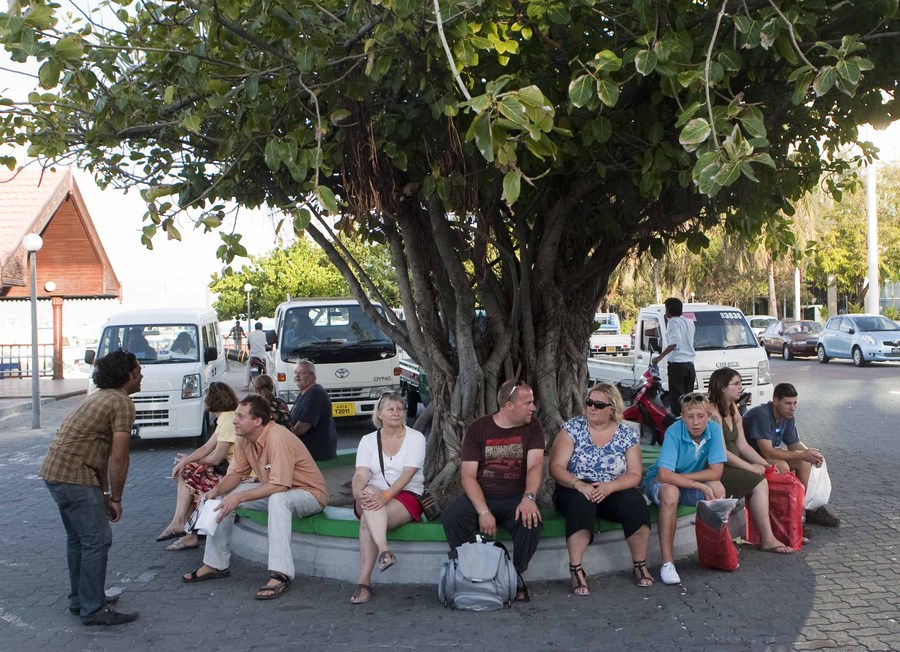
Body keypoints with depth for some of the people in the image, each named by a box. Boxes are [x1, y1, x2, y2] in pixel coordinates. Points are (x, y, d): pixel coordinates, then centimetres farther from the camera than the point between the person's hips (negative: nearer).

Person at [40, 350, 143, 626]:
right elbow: (118, 457, -16)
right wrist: (116, 498, -5)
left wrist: (105, 494, 17)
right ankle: (93, 610, 1)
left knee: (78, 538, 19)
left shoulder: (101, 397, 19)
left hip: (55, 470, 10)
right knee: (97, 540, -5)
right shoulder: (123, 403, -12)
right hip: (74, 475, -10)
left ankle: (81, 599, 30)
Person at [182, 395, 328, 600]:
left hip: (309, 493, -9)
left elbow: (279, 486, -34)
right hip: (272, 490, 9)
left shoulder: (277, 437, -30)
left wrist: (240, 497, -34)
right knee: (223, 497, 1)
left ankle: (280, 575, -41)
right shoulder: (244, 439, -6)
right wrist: (216, 490, -17)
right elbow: (235, 474, 3)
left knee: (277, 500, -40)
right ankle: (215, 564, 10)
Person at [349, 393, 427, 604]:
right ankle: (383, 551, -50)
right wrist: (358, 493, -29)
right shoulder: (368, 440, 10)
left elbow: (407, 474, -13)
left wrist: (386, 495, -30)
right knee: (369, 491, -37)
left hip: (407, 496, -2)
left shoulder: (415, 438, 1)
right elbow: (361, 474, -4)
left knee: (368, 521, -33)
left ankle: (364, 581, -33)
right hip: (373, 496, 2)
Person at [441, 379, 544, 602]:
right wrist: (483, 511, -22)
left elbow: (535, 465, -12)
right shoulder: (478, 428, -1)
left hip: (516, 498, 0)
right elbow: (468, 475, -7)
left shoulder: (532, 428, 2)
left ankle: (517, 576, -6)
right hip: (480, 497, 0)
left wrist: (529, 498, -33)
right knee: (452, 516, -28)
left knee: (531, 521, -31)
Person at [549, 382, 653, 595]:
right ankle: (575, 569, -27)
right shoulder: (573, 428, -2)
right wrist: (578, 484, -27)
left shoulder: (627, 434, 3)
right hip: (576, 490, -2)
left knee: (635, 501, -28)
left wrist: (610, 486, -22)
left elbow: (634, 474, -2)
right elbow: (556, 467, -9)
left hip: (613, 491, 2)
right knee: (582, 502, -36)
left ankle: (640, 565, -10)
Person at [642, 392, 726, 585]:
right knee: (671, 493, -37)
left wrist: (677, 477, -22)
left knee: (717, 488, -25)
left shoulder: (714, 430, -15)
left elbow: (716, 472, -19)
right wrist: (699, 485, -33)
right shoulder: (674, 432, -27)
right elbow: (664, 475, -34)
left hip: (692, 485, 4)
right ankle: (667, 562, -30)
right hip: (657, 482, -4)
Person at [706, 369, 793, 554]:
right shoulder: (712, 412, -16)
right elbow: (722, 453, -20)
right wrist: (750, 467, -15)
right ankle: (767, 540, -15)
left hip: (734, 465, 9)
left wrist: (765, 463, 2)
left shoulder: (733, 410, 15)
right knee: (758, 483, -22)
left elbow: (743, 445, 14)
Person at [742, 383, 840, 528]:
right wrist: (803, 454, -30)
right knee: (782, 466, -30)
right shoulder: (761, 415, -28)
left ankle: (813, 510, 7)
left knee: (805, 462, -2)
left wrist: (809, 453, -13)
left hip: (767, 454, 9)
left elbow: (794, 444, 11)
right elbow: (767, 452, -33)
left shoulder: (788, 417, 1)